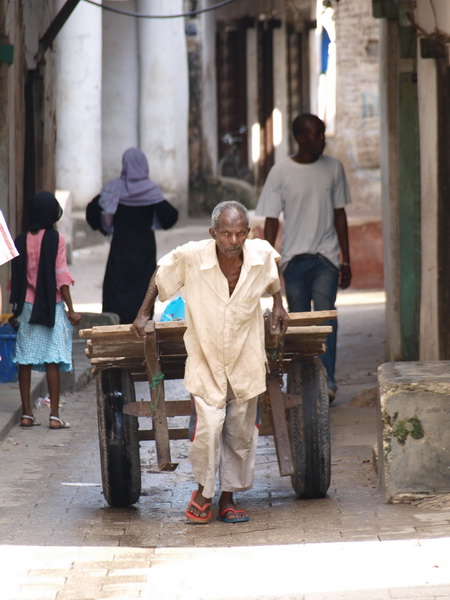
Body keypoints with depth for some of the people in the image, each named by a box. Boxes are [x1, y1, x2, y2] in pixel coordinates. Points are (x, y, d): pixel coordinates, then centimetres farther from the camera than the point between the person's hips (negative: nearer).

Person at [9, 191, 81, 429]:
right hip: (50, 307, -4)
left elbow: (15, 278, 6)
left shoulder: (21, 240, 4)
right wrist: (71, 309, -5)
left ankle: (27, 414, 7)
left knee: (25, 360, 5)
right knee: (52, 360, -2)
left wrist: (15, 309, 15)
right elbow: (61, 276, -9)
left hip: (27, 305, 4)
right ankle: (54, 415, -4)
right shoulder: (55, 239, -8)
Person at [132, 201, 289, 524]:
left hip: (246, 360, 3)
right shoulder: (190, 257, -21)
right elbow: (160, 276, 0)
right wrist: (144, 313, 2)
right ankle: (204, 491, 8)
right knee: (208, 426, -15)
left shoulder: (262, 254, -13)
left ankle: (228, 498, 24)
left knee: (241, 432, 9)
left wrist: (279, 305, 14)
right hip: (205, 359, -3)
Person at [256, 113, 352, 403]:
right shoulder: (281, 172, -1)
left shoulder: (333, 167, 6)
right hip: (293, 257, 0)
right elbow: (272, 219, 2)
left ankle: (327, 381, -18)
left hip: (326, 257, 0)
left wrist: (346, 260, 10)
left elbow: (339, 214, 12)